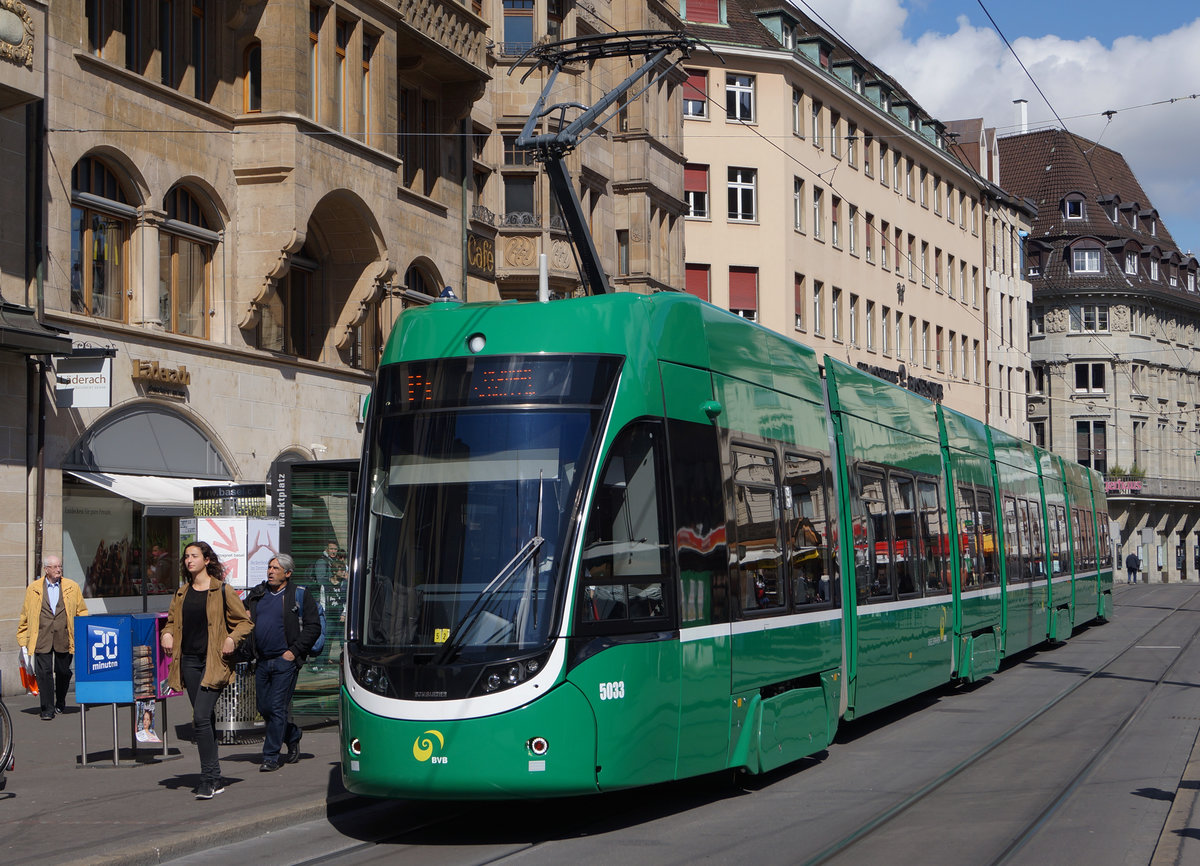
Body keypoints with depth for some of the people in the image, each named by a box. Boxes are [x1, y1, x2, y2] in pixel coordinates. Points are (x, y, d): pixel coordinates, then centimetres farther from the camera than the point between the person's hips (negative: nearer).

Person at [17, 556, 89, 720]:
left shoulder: (72, 587, 10)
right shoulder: (33, 589, 9)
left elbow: (82, 612, 14)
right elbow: (25, 616, 13)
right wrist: (23, 642, 9)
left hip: (64, 637, 1)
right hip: (42, 638, -1)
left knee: (63, 672, 6)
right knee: (44, 672, -9)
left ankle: (60, 703, 30)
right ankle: (47, 709, -5)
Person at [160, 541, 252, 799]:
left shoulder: (221, 592, -2)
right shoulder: (181, 593, 13)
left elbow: (244, 621, 4)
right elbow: (172, 621, 25)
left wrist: (232, 639, -14)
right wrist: (167, 635, 4)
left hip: (213, 662, -6)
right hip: (189, 660, 6)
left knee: (201, 717, -17)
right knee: (205, 720, 10)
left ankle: (208, 779, -13)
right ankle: (215, 778, 17)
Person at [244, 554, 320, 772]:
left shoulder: (300, 596, -3)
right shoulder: (257, 594, 12)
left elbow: (313, 627, -5)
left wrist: (294, 651, -10)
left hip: (285, 661, -6)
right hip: (262, 661, 6)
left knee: (277, 708, -6)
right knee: (264, 709, 10)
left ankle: (271, 757, 2)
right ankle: (293, 734, 35)